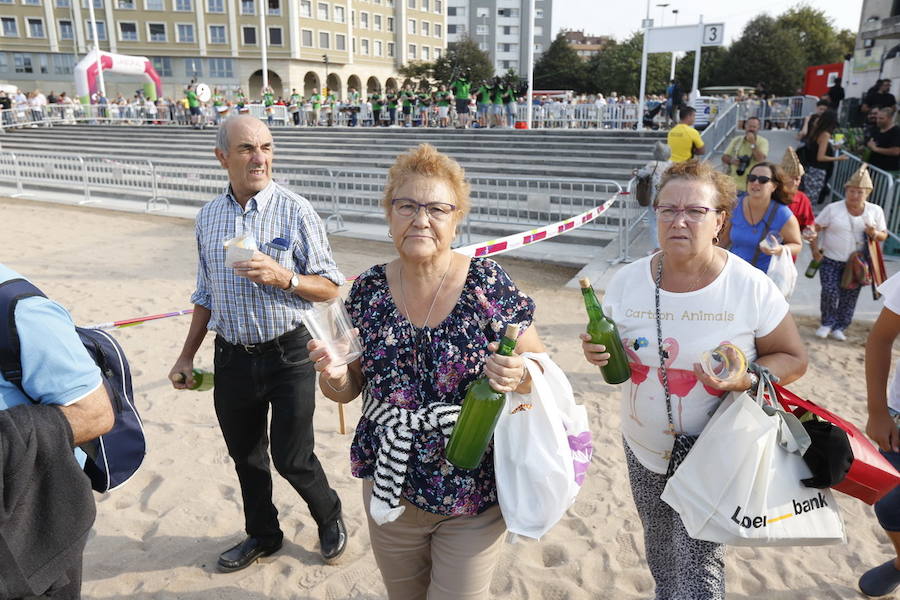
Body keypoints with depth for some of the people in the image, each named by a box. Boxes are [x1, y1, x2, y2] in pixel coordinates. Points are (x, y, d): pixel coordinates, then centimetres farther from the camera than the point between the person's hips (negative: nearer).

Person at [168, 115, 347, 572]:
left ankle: (329, 518, 32)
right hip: (232, 358, 5)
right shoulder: (208, 217, 6)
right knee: (245, 458, 17)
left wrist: (285, 278, -24)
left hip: (288, 355, -4)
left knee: (291, 458, 2)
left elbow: (330, 288, -7)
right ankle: (263, 536, 40)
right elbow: (205, 294, 15)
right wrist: (187, 355, 15)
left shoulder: (295, 212, -9)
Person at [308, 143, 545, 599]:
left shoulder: (489, 285, -15)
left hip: (474, 496, -3)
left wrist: (518, 376, -28)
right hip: (390, 489, 4)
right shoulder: (368, 291, -6)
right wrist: (333, 375, -18)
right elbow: (347, 389, 4)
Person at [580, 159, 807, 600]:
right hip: (644, 449, 4)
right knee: (660, 556, 23)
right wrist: (598, 354, -19)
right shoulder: (627, 282, -7)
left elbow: (793, 359, -5)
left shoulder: (752, 287, -15)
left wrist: (746, 379, -25)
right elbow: (615, 354, 5)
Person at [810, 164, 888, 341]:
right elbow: (815, 228, -2)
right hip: (831, 261, -2)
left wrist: (874, 234, -15)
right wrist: (815, 249, -11)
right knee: (830, 292, -12)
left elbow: (883, 235, 8)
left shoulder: (875, 211, 2)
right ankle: (828, 323, 10)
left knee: (850, 296, 5)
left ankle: (839, 327, 20)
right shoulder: (833, 209, -5)